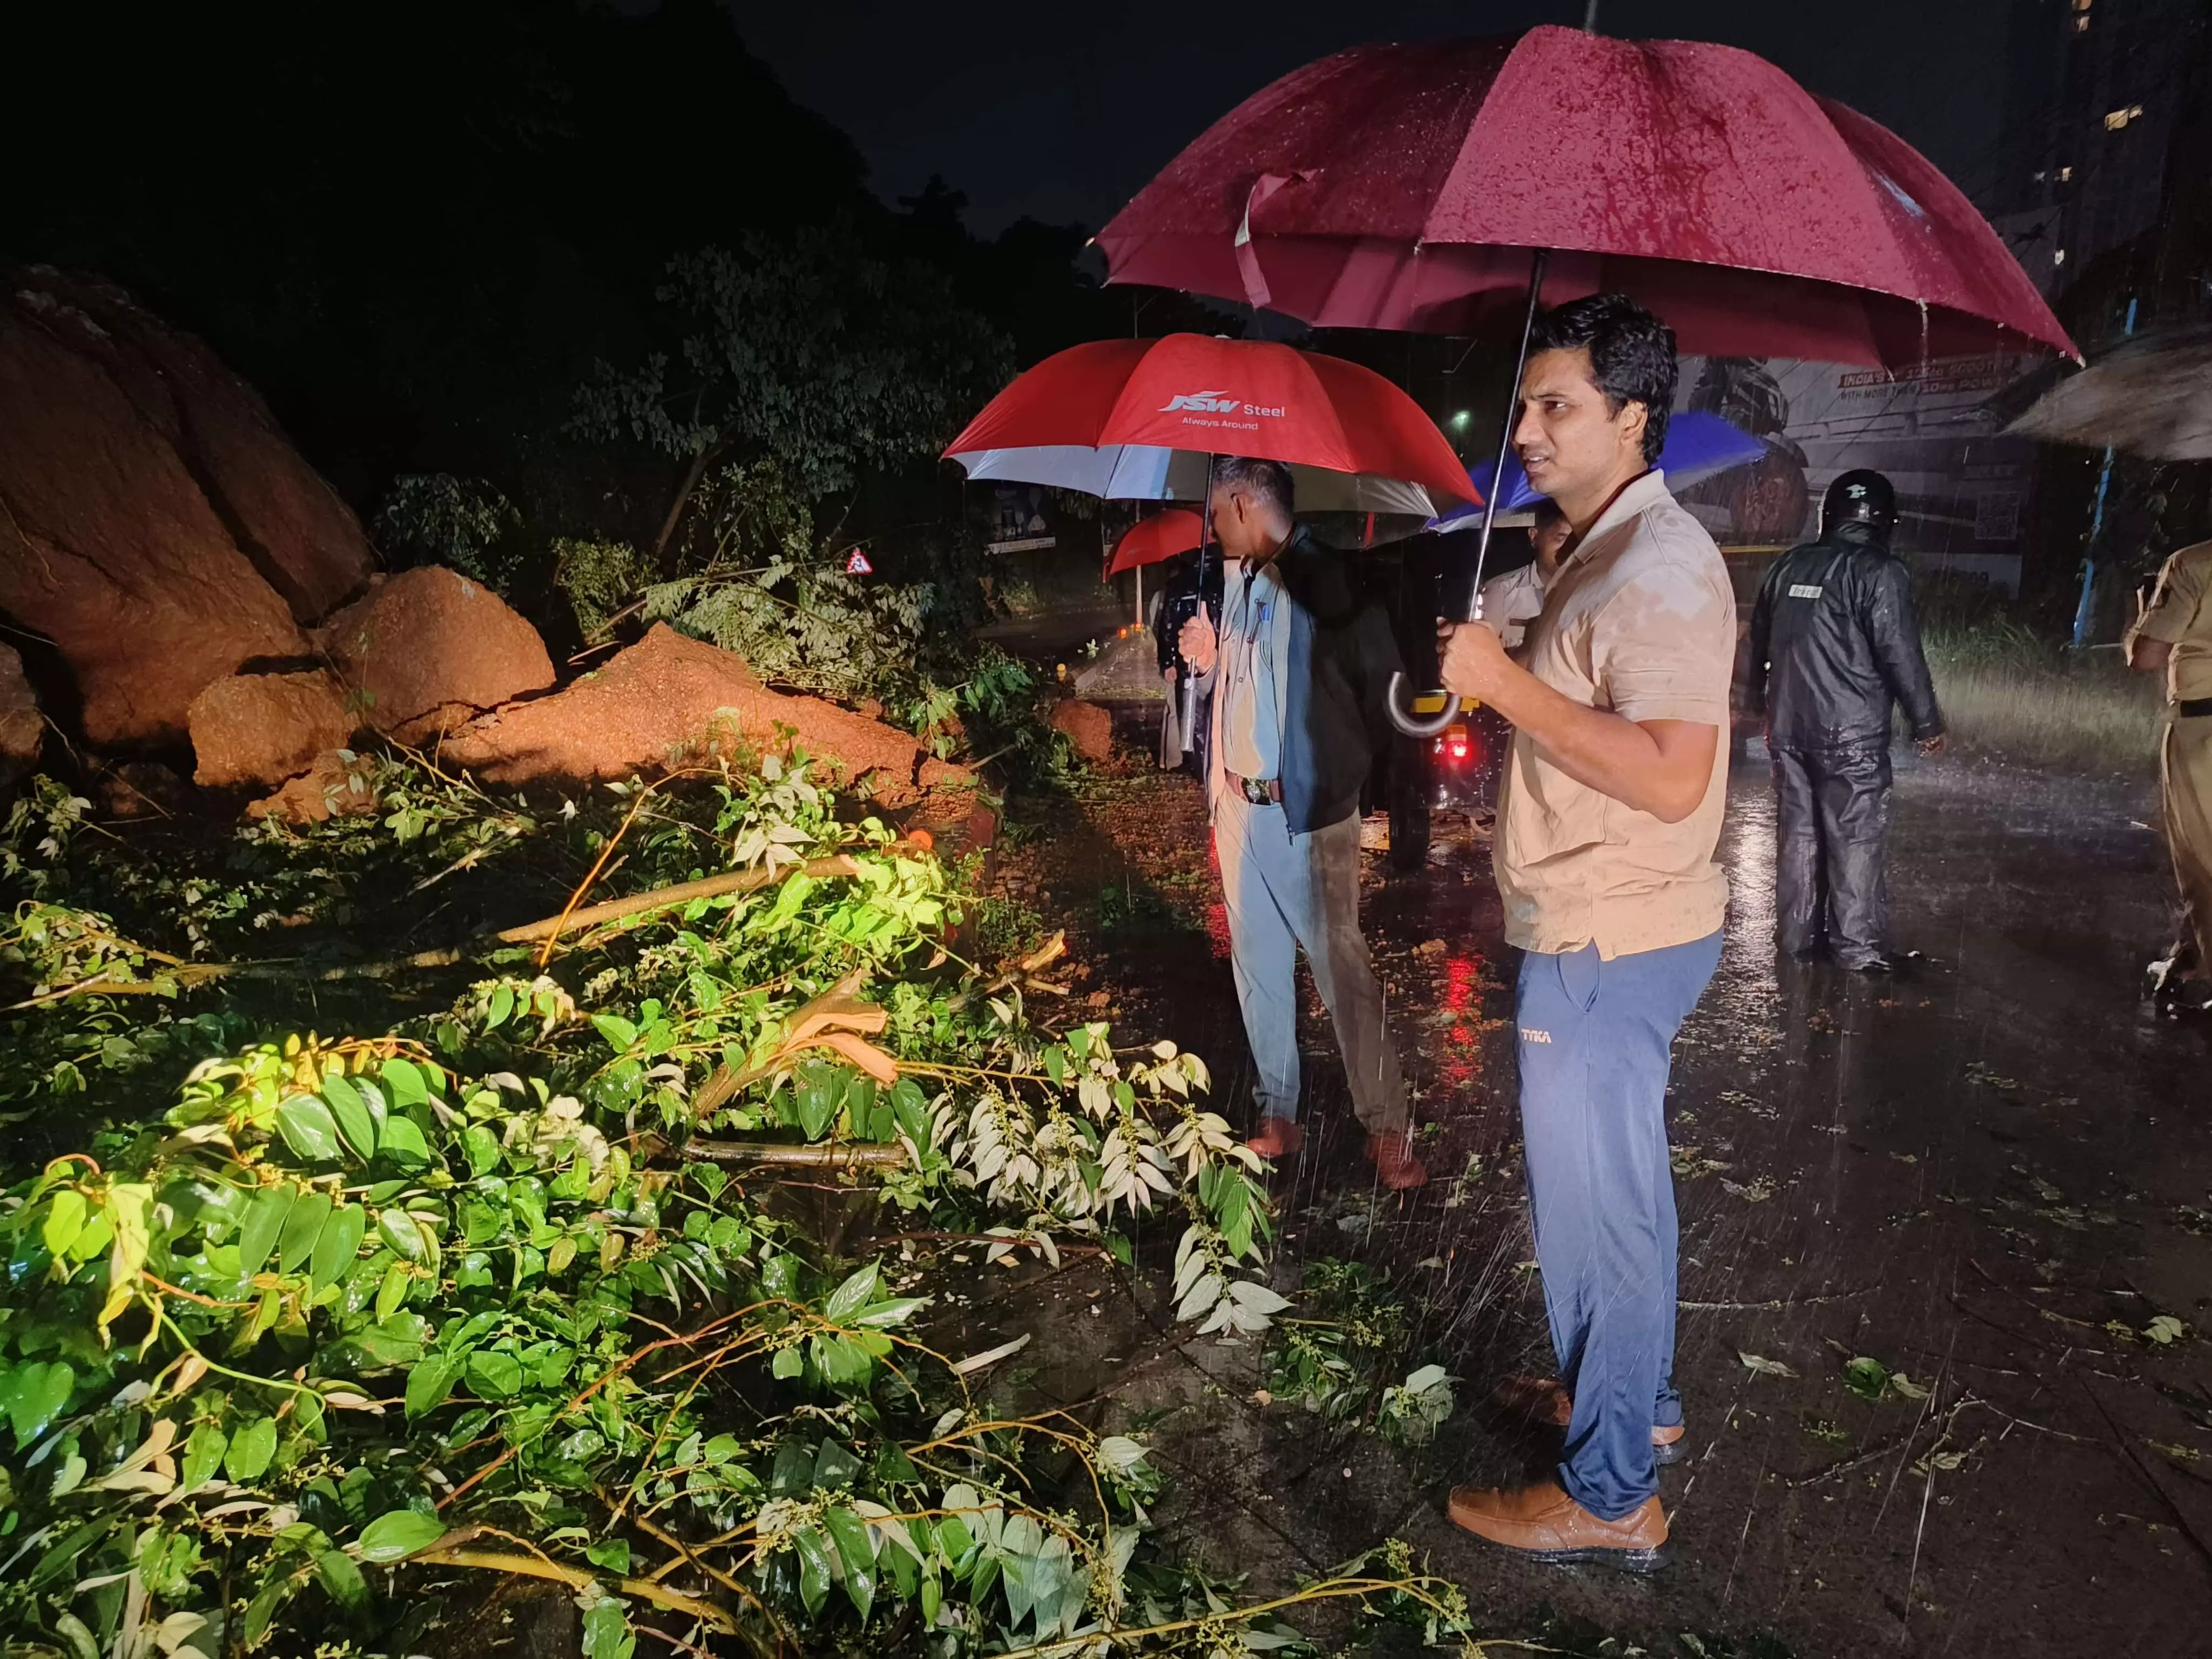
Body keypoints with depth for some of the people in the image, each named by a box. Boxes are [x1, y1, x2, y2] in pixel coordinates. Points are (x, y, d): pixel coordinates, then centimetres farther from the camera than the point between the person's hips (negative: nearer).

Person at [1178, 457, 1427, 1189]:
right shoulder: (1235, 581, 12)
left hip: (1305, 808, -7)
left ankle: (1388, 1130, 8)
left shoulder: (1327, 581, -10)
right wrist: (1207, 662, 3)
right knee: (1258, 965, 12)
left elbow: (1381, 684, -9)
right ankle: (1278, 1117, 24)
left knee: (1341, 968, -4)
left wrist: (1345, 772, -7)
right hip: (1238, 804, 7)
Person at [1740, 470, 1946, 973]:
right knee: (1855, 837, 1)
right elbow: (1901, 656, -12)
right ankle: (1859, 946, 5)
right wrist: (1927, 723, -2)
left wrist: (1756, 702, 29)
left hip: (1788, 726, 6)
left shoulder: (1788, 566, 8)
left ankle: (1797, 934, 18)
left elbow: (1758, 642, 16)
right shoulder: (1879, 572, -10)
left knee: (1798, 830, 12)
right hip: (1851, 732, -5)